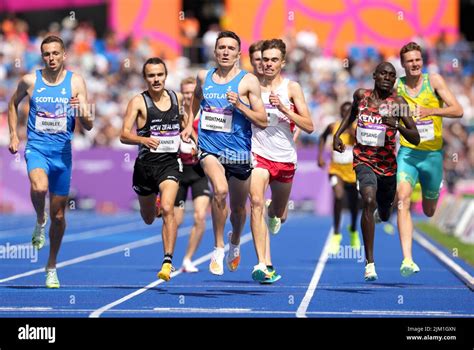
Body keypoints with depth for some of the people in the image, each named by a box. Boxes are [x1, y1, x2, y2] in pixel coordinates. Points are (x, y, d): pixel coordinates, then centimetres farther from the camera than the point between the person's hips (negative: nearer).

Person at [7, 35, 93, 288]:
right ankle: (40, 221, -1)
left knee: (59, 214, 8)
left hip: (62, 152, 1)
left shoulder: (76, 82, -1)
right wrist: (13, 135, 11)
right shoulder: (30, 81, 0)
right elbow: (13, 104, 20)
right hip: (37, 147, -1)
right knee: (39, 187, -35)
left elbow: (88, 125, -2)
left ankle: (52, 267, 26)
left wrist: (82, 112, -24)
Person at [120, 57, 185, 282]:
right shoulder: (139, 102, -7)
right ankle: (154, 204, 56)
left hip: (170, 163, 0)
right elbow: (124, 135, -16)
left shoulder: (177, 98, 5)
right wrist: (144, 139, -34)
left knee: (167, 209, -22)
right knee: (148, 218, 17)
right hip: (145, 164, 0)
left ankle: (168, 261, -22)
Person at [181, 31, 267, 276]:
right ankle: (218, 249, -16)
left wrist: (239, 105, -20)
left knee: (238, 208, 14)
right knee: (220, 190, -29)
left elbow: (263, 121, -8)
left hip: (239, 152, 0)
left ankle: (235, 242, 48)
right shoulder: (203, 77, 5)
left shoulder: (248, 81, -6)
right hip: (209, 149, 0)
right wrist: (190, 122, 24)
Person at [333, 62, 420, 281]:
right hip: (364, 161, -1)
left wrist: (397, 126, -29)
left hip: (387, 164, 1)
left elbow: (416, 139, -12)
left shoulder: (398, 104, -8)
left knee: (384, 215, 19)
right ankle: (369, 262, -28)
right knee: (369, 202, -28)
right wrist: (338, 134, 14)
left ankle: (382, 208, 63)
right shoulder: (361, 95, 0)